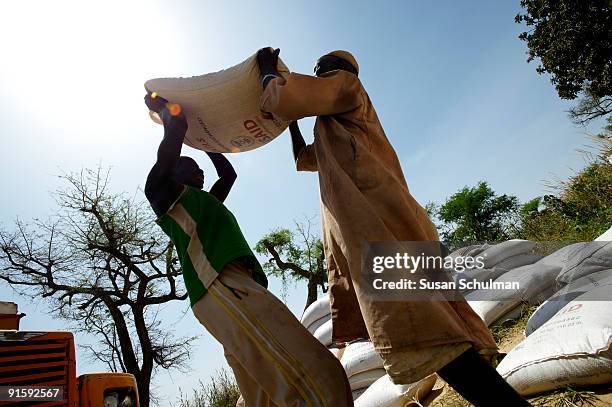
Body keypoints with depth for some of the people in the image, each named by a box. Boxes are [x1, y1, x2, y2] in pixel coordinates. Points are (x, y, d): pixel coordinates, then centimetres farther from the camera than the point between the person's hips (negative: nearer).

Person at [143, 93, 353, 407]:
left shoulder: (205, 202, 38)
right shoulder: (161, 190, 14)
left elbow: (229, 173, 50)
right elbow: (176, 130, 6)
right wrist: (163, 108, 26)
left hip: (238, 291, 10)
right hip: (223, 290, -9)